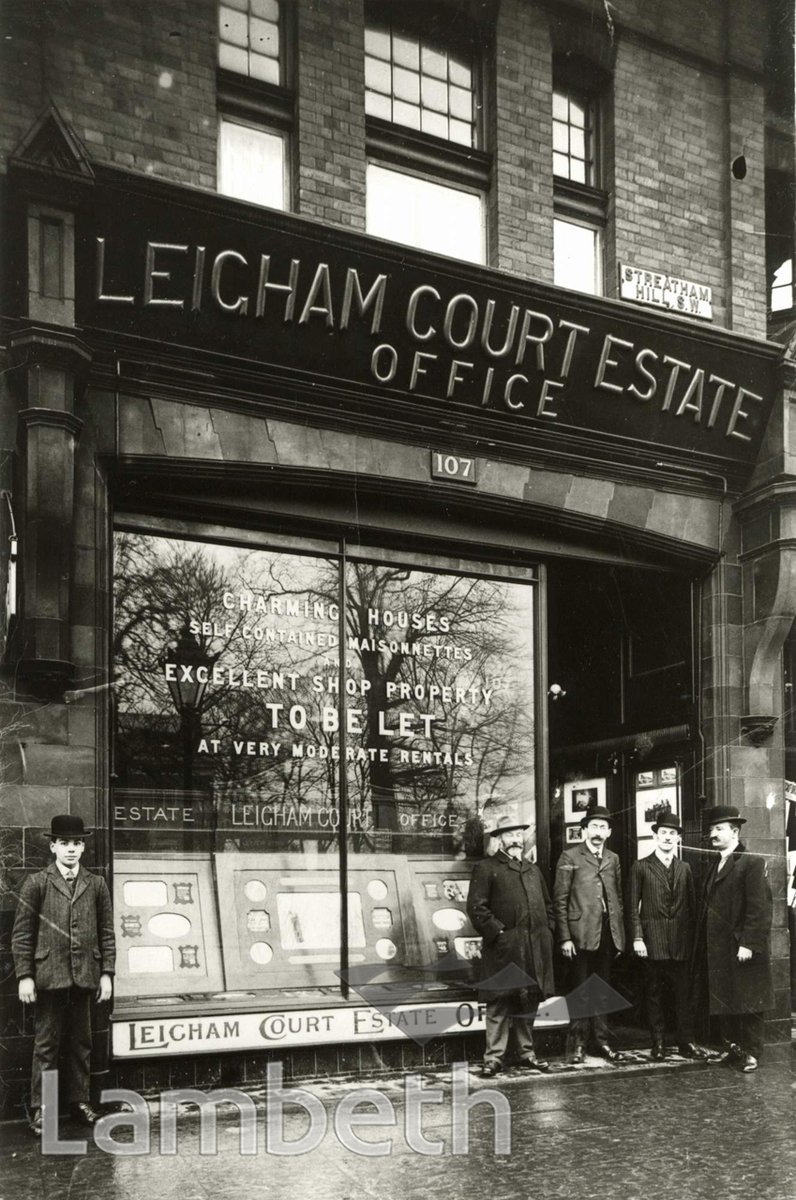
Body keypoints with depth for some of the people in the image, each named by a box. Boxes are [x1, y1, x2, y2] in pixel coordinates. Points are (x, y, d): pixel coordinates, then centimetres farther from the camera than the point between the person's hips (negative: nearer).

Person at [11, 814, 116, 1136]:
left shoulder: (96, 885, 9)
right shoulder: (36, 884, 1)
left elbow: (107, 932, 10)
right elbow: (22, 934, 0)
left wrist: (107, 973, 4)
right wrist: (24, 976, -6)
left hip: (85, 976, 3)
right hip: (50, 976, -2)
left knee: (81, 1042, 9)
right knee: (46, 1043, 2)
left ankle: (80, 1101, 19)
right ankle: (40, 1109, 9)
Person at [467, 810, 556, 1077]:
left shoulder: (533, 870, 21)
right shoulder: (486, 869, -1)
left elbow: (547, 906, 25)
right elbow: (476, 907, -9)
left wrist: (546, 932, 11)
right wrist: (497, 933, -14)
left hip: (535, 950, 6)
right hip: (503, 949, -6)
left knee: (529, 1002, 12)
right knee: (500, 1004, -4)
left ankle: (527, 1054, 22)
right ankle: (494, 1057, 1)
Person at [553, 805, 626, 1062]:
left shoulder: (613, 859, 13)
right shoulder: (570, 857, -2)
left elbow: (618, 897, 16)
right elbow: (560, 900, -5)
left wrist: (620, 935, 10)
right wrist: (565, 937, -10)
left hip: (608, 934, 4)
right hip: (581, 934, -4)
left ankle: (601, 1040, 16)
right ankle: (579, 1043, 9)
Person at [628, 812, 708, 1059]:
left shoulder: (685, 869, 13)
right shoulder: (641, 867, 2)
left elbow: (692, 906, 12)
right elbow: (633, 907, -2)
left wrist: (693, 937, 4)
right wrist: (637, 938, -9)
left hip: (681, 943, 3)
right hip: (653, 941, -2)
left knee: (684, 993, 2)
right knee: (654, 993, 3)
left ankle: (686, 1042, 8)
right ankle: (658, 1043, 10)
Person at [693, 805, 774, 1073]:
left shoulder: (751, 863, -9)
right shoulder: (714, 866, 16)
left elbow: (759, 908, -15)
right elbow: (706, 908, 14)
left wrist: (749, 943, -20)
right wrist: (702, 947, 9)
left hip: (742, 950, -7)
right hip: (717, 950, 7)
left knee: (748, 1003, 3)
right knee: (723, 1004, 11)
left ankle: (751, 1053, 13)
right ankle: (733, 1048, 22)